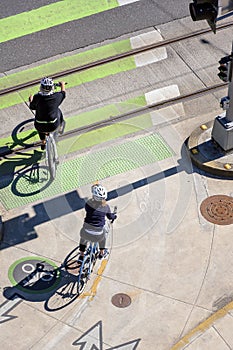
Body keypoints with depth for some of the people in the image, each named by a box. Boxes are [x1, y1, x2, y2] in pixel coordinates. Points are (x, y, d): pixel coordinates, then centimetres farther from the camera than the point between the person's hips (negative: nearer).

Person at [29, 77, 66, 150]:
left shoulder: (37, 97, -19)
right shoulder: (56, 96, -17)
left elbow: (32, 107, 1)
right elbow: (63, 94, 8)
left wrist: (31, 100, 23)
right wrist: (62, 85, 29)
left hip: (40, 127, 0)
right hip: (53, 126, 0)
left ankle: (43, 143, 48)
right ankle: (61, 127, 51)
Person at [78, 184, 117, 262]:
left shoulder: (88, 203, -7)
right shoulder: (106, 206, -4)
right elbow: (110, 217, 14)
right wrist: (114, 215, 39)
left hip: (86, 234, 1)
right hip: (98, 236, 0)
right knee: (105, 227, 33)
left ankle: (81, 256, 36)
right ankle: (101, 253, 40)